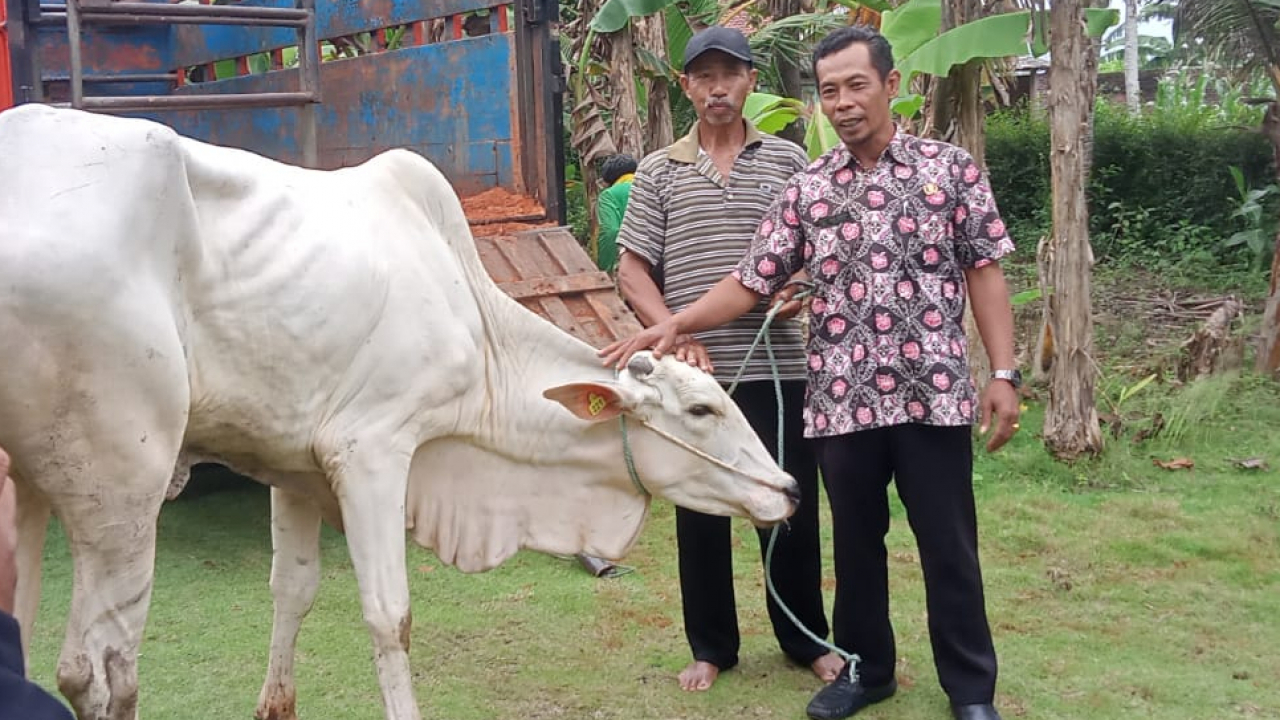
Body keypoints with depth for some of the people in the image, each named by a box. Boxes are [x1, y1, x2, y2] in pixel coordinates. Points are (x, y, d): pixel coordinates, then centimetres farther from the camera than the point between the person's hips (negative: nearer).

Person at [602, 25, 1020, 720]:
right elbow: (749, 282, 3)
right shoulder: (805, 190, 6)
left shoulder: (950, 167, 2)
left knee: (949, 546, 7)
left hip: (934, 394, -2)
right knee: (856, 541, 14)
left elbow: (984, 272, 3)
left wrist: (1003, 373, -3)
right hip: (842, 400, 2)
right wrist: (671, 324, -11)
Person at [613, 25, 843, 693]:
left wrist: (804, 288, -12)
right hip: (693, 372, 1)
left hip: (778, 368, 0)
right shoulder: (659, 171, 7)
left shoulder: (787, 160, 7)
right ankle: (711, 647, 24)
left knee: (790, 506, 7)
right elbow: (632, 271, 4)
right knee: (700, 511, 9)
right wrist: (675, 334, -10)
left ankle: (805, 639, 25)